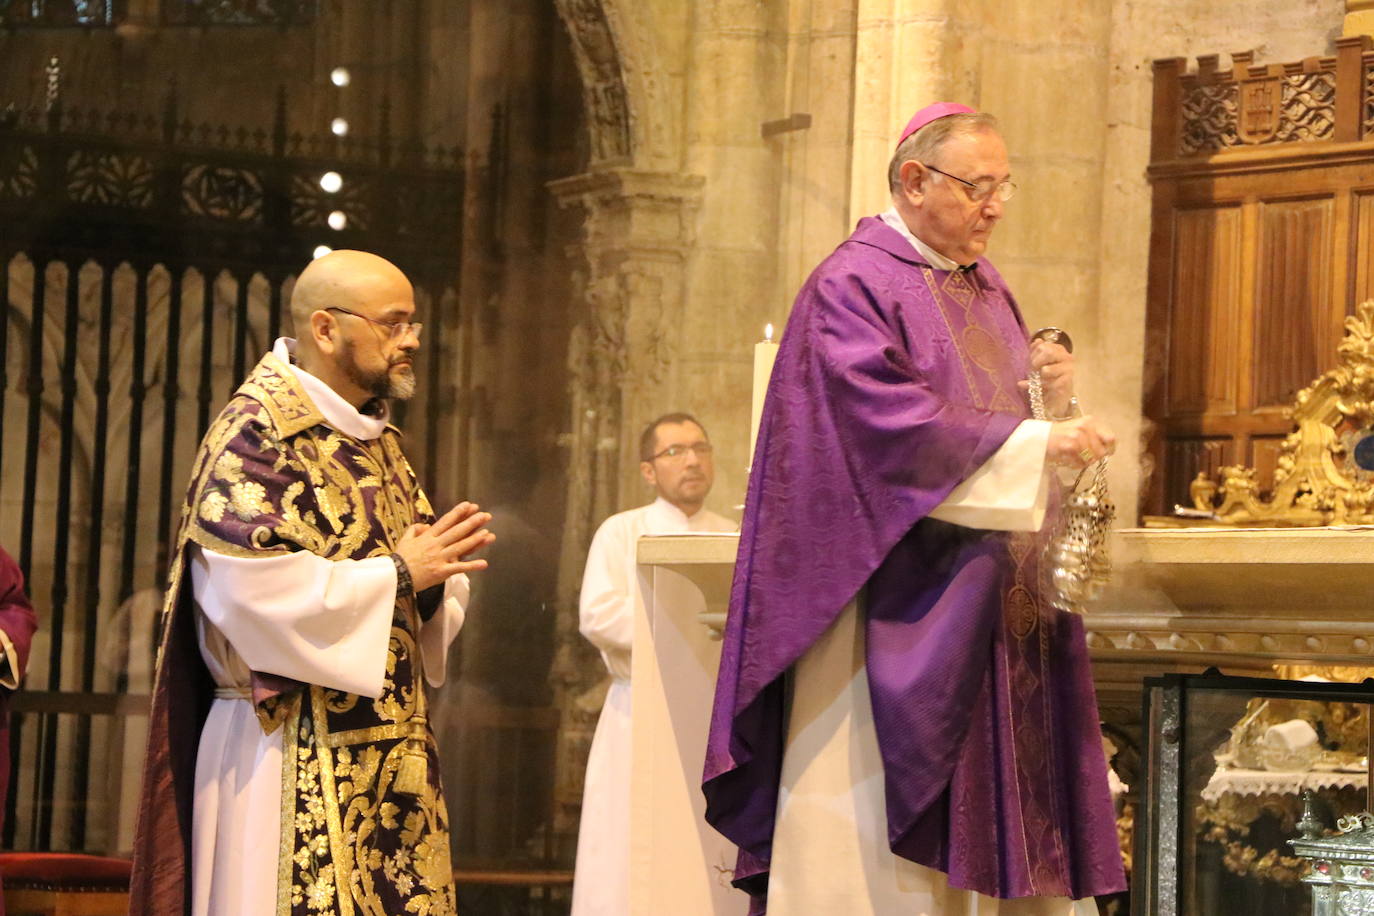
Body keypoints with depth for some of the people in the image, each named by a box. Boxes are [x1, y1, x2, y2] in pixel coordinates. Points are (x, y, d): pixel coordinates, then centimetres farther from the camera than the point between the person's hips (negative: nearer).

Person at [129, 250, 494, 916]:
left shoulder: (375, 437, 17)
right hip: (294, 755, -8)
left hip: (384, 749, 8)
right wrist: (397, 573, -16)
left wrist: (434, 571, -5)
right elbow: (247, 581, -21)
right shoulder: (256, 430, -9)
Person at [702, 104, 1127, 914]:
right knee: (882, 848, -9)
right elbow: (891, 422, -20)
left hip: (989, 609, 8)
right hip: (898, 608, -8)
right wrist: (1035, 443, -23)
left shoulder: (985, 291, 18)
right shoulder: (853, 285, -7)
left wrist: (1057, 399, -2)